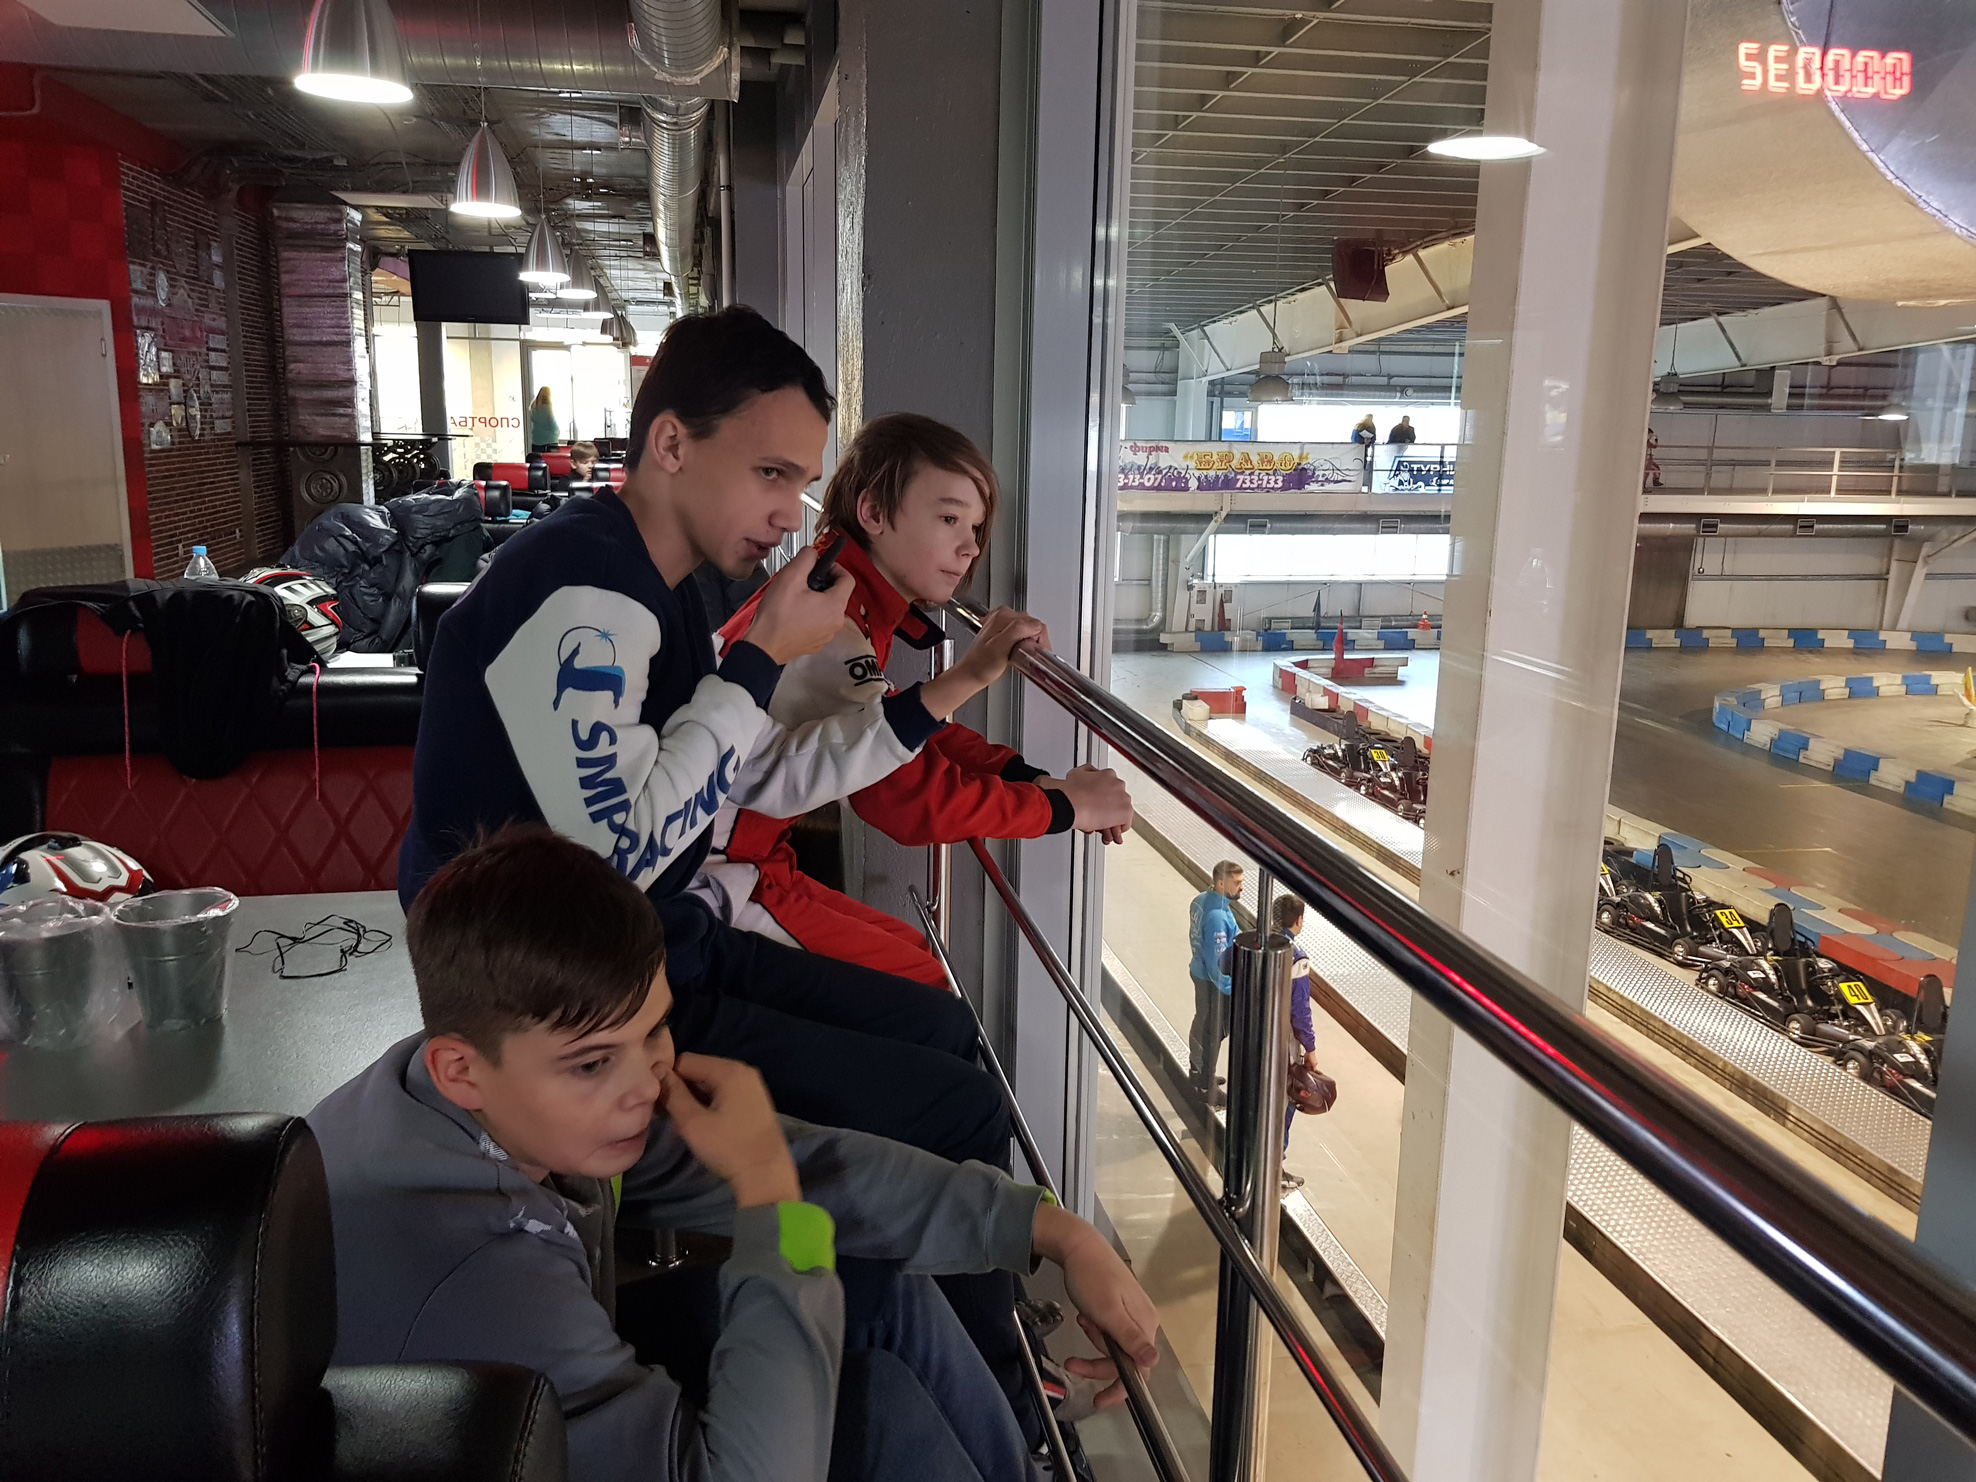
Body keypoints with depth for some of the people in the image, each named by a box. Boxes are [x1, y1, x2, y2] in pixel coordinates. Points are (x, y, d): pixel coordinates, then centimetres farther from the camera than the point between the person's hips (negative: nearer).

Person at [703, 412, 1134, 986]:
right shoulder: (826, 625, -25)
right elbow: (908, 797, -29)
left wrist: (1035, 779, -4)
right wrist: (1062, 806, -17)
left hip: (751, 865, 10)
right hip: (706, 887, -10)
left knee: (910, 949, 15)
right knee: (923, 986, -8)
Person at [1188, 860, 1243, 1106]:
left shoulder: (1200, 900, -3)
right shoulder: (1218, 916, -32)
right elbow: (1216, 962, -30)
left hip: (1198, 970, 9)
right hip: (1212, 980, -9)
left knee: (1201, 1022, 26)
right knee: (1212, 1031, 7)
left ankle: (1197, 1071, 46)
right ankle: (1207, 1088, 22)